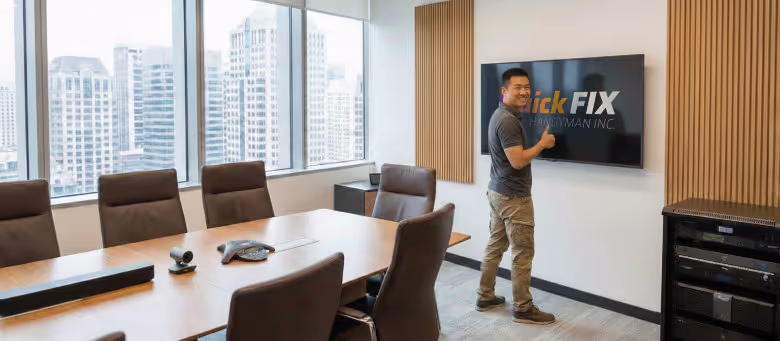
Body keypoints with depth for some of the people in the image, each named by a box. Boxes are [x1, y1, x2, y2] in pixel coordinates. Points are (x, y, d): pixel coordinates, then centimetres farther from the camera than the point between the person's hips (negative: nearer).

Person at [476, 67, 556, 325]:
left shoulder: (501, 114, 12)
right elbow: (518, 161, -25)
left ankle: (485, 297, 24)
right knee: (522, 253, 0)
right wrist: (543, 143, -14)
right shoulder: (508, 120, -21)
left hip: (497, 191, 10)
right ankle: (523, 308, 10)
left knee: (495, 246, 15)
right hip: (514, 197, -10)